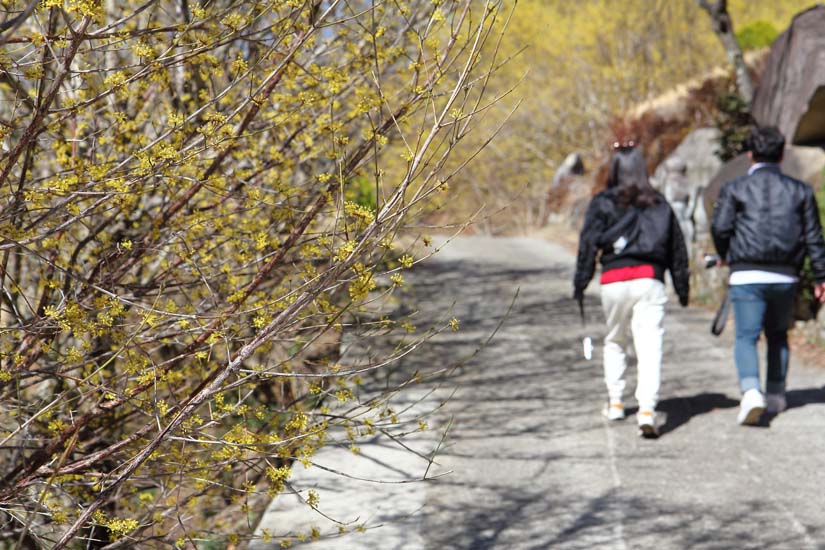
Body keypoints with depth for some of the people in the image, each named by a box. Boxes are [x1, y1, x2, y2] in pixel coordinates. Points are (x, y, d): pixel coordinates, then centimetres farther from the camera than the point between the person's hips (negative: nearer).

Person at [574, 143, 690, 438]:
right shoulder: (659, 203, 11)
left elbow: (588, 244, -3)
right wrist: (682, 287, 21)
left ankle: (615, 403, 27)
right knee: (650, 347, -8)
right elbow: (677, 247, 14)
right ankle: (647, 411, -21)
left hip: (614, 282, 0)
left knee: (614, 342, 21)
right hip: (650, 280, 1)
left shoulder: (603, 203, 2)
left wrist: (580, 283, 1)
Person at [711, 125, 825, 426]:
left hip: (747, 277, -3)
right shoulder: (800, 190, 9)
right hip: (785, 277, 3)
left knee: (746, 337, -5)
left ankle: (751, 391, -26)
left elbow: (720, 227, -8)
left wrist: (725, 255, 12)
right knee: (778, 336, 20)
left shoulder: (735, 188, 0)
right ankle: (775, 394, 23)